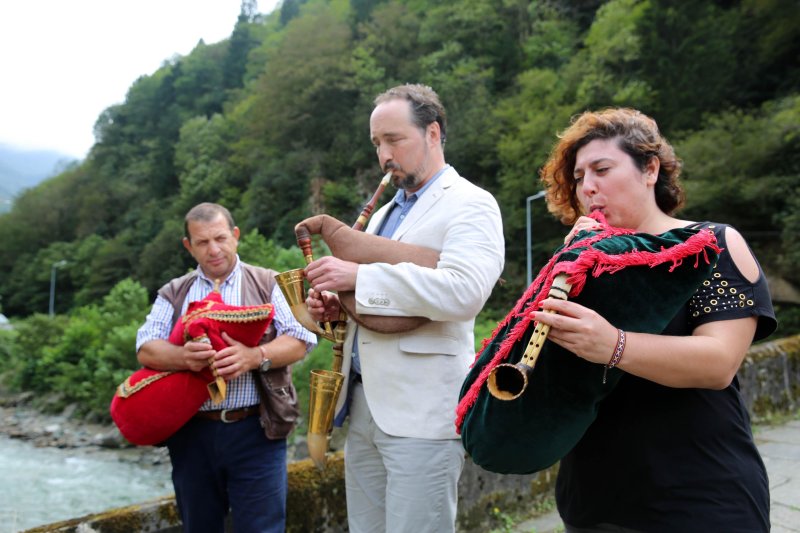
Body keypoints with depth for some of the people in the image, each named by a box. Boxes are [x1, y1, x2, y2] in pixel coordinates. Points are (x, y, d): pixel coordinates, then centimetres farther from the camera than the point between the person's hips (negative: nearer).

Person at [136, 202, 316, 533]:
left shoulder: (268, 284, 5)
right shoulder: (173, 294, 11)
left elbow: (299, 341, -5)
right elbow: (146, 349, -2)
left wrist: (255, 357, -24)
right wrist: (184, 356, -24)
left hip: (255, 431, -3)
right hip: (191, 433, 3)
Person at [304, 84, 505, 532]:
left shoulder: (470, 203, -6)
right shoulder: (385, 212, 20)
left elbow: (464, 291, -24)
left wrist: (358, 277, -23)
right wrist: (334, 306, 3)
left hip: (423, 412, -8)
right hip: (364, 403, 8)